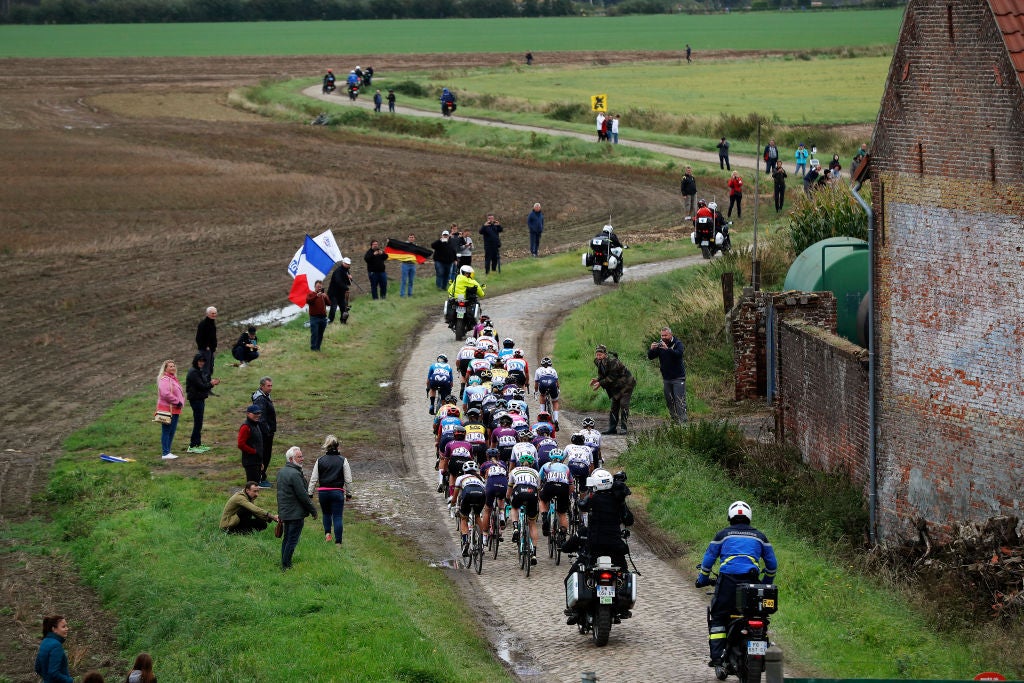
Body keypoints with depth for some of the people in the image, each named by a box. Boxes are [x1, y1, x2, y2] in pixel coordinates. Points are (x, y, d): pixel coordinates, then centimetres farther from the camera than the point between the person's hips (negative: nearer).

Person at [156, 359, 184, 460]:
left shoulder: (173, 378, 18)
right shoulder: (164, 379, -13)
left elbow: (179, 393, 26)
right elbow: (165, 393, -25)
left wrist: (181, 402, 9)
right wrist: (177, 402, -17)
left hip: (175, 409, 10)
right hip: (167, 409, -10)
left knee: (172, 431, 13)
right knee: (166, 432, -8)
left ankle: (168, 451, 20)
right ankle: (165, 454, -8)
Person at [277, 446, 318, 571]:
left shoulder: (281, 472, 10)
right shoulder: (295, 474, -21)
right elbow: (302, 495, -19)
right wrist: (313, 510, -9)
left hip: (285, 512, 10)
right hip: (296, 513, -10)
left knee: (287, 538, 17)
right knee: (292, 540, -4)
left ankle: (284, 564, 23)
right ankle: (286, 566, -4)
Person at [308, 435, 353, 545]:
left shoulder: (320, 460, -1)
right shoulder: (342, 460, -4)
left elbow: (313, 479, 1)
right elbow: (348, 480, -2)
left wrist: (310, 494, 8)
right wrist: (349, 494, 9)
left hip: (323, 491, 2)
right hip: (337, 492, -2)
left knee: (326, 514, 23)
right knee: (337, 516, 2)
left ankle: (327, 533, 6)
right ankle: (338, 541, 0)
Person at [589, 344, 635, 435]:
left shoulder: (612, 361, -28)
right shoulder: (600, 363, -2)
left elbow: (612, 377, -27)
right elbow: (604, 375, 6)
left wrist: (600, 383, -25)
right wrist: (597, 379, -13)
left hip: (626, 384, -9)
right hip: (616, 387, 9)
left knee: (623, 404, -16)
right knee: (614, 406, 9)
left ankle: (624, 427, -14)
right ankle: (612, 428, 12)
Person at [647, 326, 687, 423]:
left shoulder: (677, 343, -7)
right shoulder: (659, 344, 6)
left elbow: (679, 354, -27)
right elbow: (650, 357, -1)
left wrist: (667, 349, -41)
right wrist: (651, 349, -23)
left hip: (678, 377, -5)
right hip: (666, 378, 5)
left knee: (680, 400, -11)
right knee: (669, 401, 6)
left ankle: (682, 421, -14)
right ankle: (674, 419, 13)